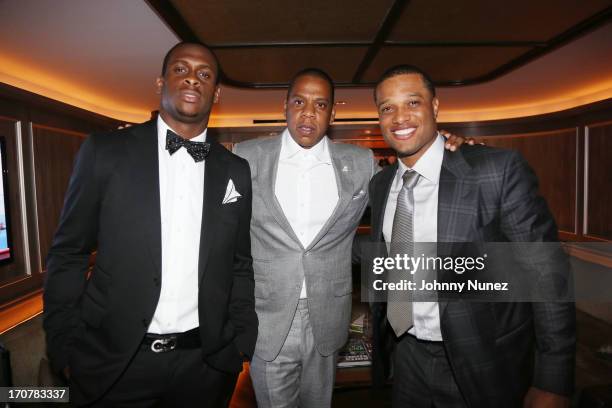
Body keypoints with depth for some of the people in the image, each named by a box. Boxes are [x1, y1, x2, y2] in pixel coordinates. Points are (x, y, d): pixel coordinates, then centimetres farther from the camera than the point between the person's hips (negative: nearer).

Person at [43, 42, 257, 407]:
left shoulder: (236, 171, 1)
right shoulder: (105, 151, -4)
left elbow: (240, 265, 6)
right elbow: (69, 254, 0)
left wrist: (241, 343, 3)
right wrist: (64, 349, -2)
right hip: (112, 362, -1)